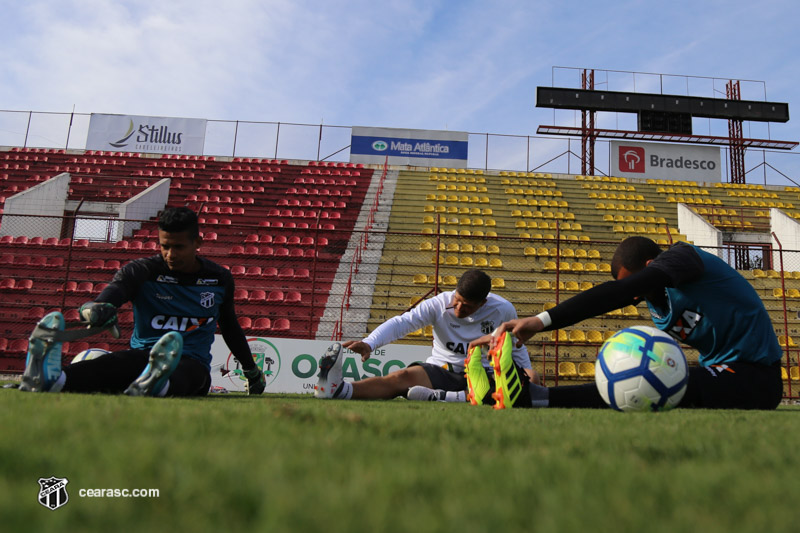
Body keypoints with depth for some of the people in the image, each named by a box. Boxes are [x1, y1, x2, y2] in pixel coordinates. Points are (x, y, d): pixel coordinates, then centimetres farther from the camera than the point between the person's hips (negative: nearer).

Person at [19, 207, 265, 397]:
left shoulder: (220, 278, 9)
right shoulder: (141, 271, 2)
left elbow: (230, 327, 25)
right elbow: (107, 298, -17)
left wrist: (251, 370, 33)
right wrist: (95, 310, -44)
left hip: (193, 363, 0)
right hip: (142, 355, 0)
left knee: (188, 374, -40)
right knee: (114, 363, -38)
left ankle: (154, 386, -71)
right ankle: (49, 379, -64)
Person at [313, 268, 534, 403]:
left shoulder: (503, 310, -5)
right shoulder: (439, 304, -9)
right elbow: (402, 322, -21)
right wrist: (369, 343, -36)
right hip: (440, 370, -1)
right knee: (406, 376, -31)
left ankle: (439, 397, -44)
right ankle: (338, 389, -50)